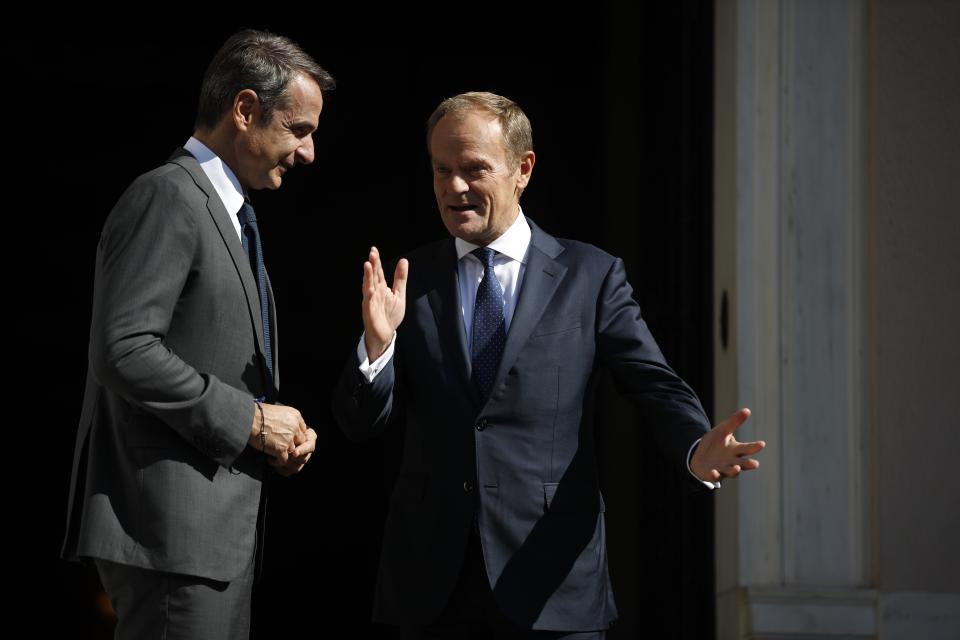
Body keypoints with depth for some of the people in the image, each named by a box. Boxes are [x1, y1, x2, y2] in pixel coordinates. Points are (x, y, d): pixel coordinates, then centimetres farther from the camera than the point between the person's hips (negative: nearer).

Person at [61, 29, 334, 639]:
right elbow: (127, 352, -22)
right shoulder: (167, 198, -11)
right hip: (172, 523, -10)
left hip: (221, 523, 10)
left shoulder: (232, 214, 20)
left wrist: (279, 428, 5)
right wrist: (249, 421, -15)